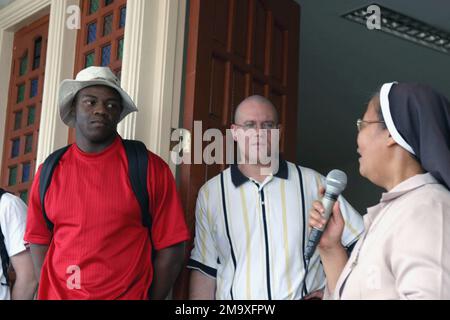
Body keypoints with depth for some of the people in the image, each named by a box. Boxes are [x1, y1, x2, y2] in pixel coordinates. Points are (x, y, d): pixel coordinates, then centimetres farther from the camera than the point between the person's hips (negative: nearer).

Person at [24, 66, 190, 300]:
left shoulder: (150, 168, -5)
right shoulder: (50, 171, 3)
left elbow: (169, 248, -4)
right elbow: (39, 241, 9)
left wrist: (150, 297, -5)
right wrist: (52, 292, -1)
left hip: (128, 295, -2)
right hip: (56, 295, 2)